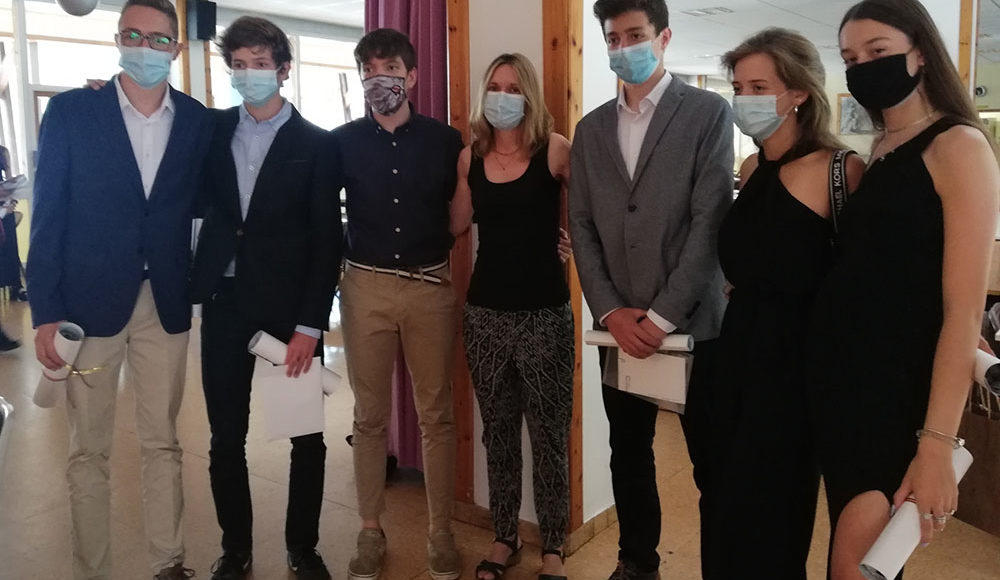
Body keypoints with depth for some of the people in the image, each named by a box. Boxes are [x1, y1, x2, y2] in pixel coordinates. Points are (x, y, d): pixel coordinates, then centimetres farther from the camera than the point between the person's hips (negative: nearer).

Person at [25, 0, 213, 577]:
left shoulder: (199, 120, 4)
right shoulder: (71, 111, -2)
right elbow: (49, 214, -3)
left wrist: (201, 289, -2)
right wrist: (46, 311, -7)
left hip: (166, 303, 2)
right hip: (90, 301, -2)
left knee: (163, 443, 11)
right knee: (90, 449, 8)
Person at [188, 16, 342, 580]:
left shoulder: (315, 143, -1)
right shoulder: (212, 130, 9)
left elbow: (327, 239, -4)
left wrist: (310, 324, -11)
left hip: (290, 307, -2)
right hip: (224, 302, 3)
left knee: (307, 437, 6)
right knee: (226, 437, 9)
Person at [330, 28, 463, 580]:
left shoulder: (445, 140, 1)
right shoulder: (342, 141, 2)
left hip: (430, 286, 0)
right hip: (366, 286, 1)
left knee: (436, 414, 6)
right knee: (370, 415, 9)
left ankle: (440, 533, 20)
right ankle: (370, 531, 23)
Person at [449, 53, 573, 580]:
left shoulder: (554, 150, -6)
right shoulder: (471, 156, 5)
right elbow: (455, 224, 9)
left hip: (543, 312, -4)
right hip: (484, 310, 4)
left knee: (549, 434, 6)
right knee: (497, 431, 15)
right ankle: (503, 538, 31)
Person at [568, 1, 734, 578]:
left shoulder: (709, 112, -2)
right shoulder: (591, 128, 11)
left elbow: (711, 220, -10)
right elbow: (582, 227, 8)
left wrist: (662, 316, -14)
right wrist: (611, 311, -4)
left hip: (693, 321, -4)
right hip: (621, 326, 4)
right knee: (629, 456, 15)